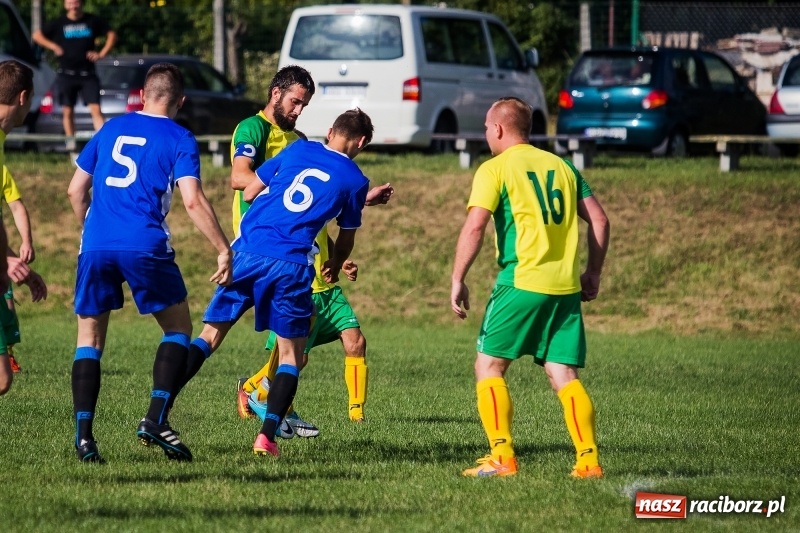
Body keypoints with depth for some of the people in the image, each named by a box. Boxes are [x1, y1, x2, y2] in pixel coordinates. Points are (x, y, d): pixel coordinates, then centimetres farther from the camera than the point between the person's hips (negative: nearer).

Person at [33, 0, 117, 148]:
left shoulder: (93, 21, 4)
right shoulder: (59, 23, 4)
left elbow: (111, 35, 11)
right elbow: (37, 35, 10)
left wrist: (102, 53, -1)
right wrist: (53, 46, -4)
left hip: (88, 74, -1)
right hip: (66, 74, 1)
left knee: (96, 109, -12)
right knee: (68, 111, 4)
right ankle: (71, 143, 14)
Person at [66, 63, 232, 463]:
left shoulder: (110, 129, 17)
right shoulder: (179, 139, 4)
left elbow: (76, 191, 20)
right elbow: (193, 202, -8)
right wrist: (224, 250, -4)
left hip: (96, 246, 3)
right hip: (145, 247, -3)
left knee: (89, 339, 11)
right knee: (178, 329, 14)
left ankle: (83, 434, -2)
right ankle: (155, 418, -3)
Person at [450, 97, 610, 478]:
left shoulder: (494, 169, -1)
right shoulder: (561, 166, 16)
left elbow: (474, 226, -12)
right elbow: (599, 221, 14)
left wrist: (458, 280, -6)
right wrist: (593, 273, 21)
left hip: (521, 282, -5)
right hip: (566, 286, 5)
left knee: (489, 366, 4)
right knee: (564, 375, 7)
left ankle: (502, 458, -6)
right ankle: (588, 459, -3)